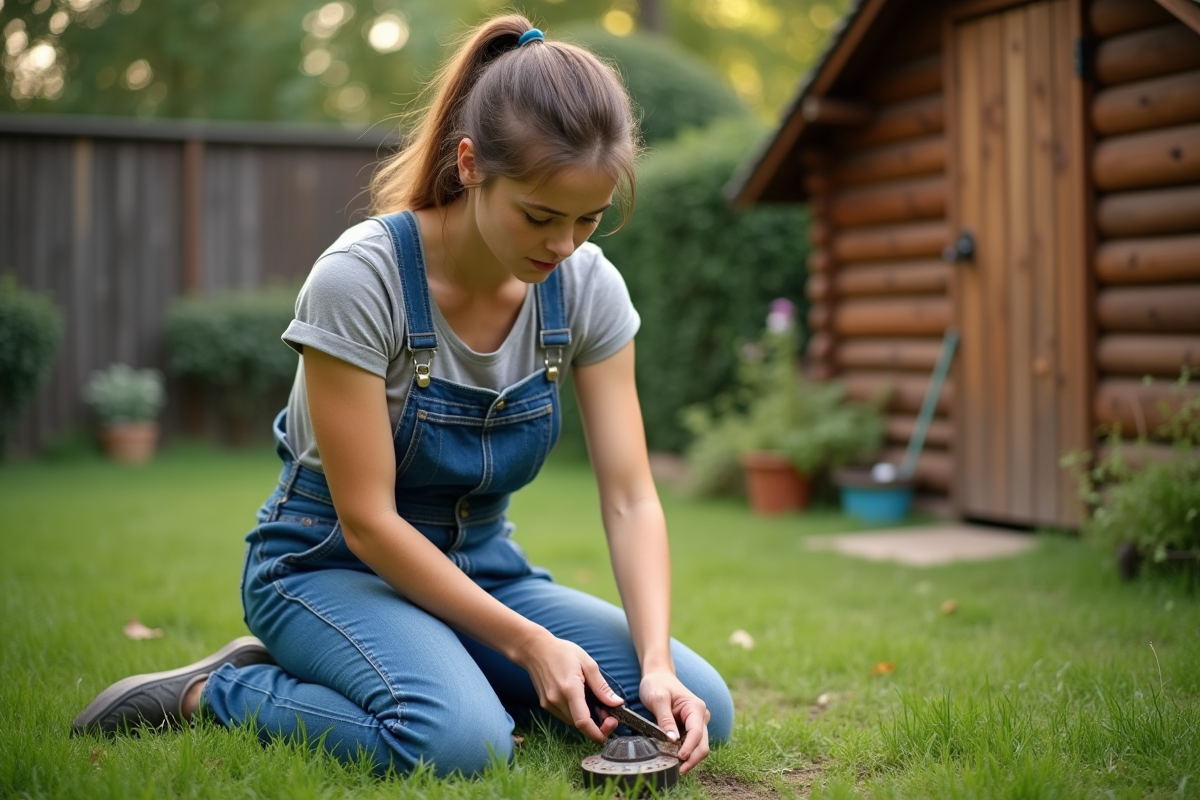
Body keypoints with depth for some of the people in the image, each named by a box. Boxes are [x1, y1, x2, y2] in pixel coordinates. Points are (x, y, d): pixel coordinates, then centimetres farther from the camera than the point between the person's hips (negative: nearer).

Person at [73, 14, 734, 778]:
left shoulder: (589, 288, -10)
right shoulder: (359, 278, -24)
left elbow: (630, 498, -10)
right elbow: (367, 520, -21)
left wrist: (657, 664, -24)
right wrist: (526, 642, -23)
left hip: (482, 564, 5)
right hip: (331, 564, -5)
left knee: (702, 709, -13)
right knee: (459, 741, -35)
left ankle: (457, 677, 6)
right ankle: (214, 692, -8)